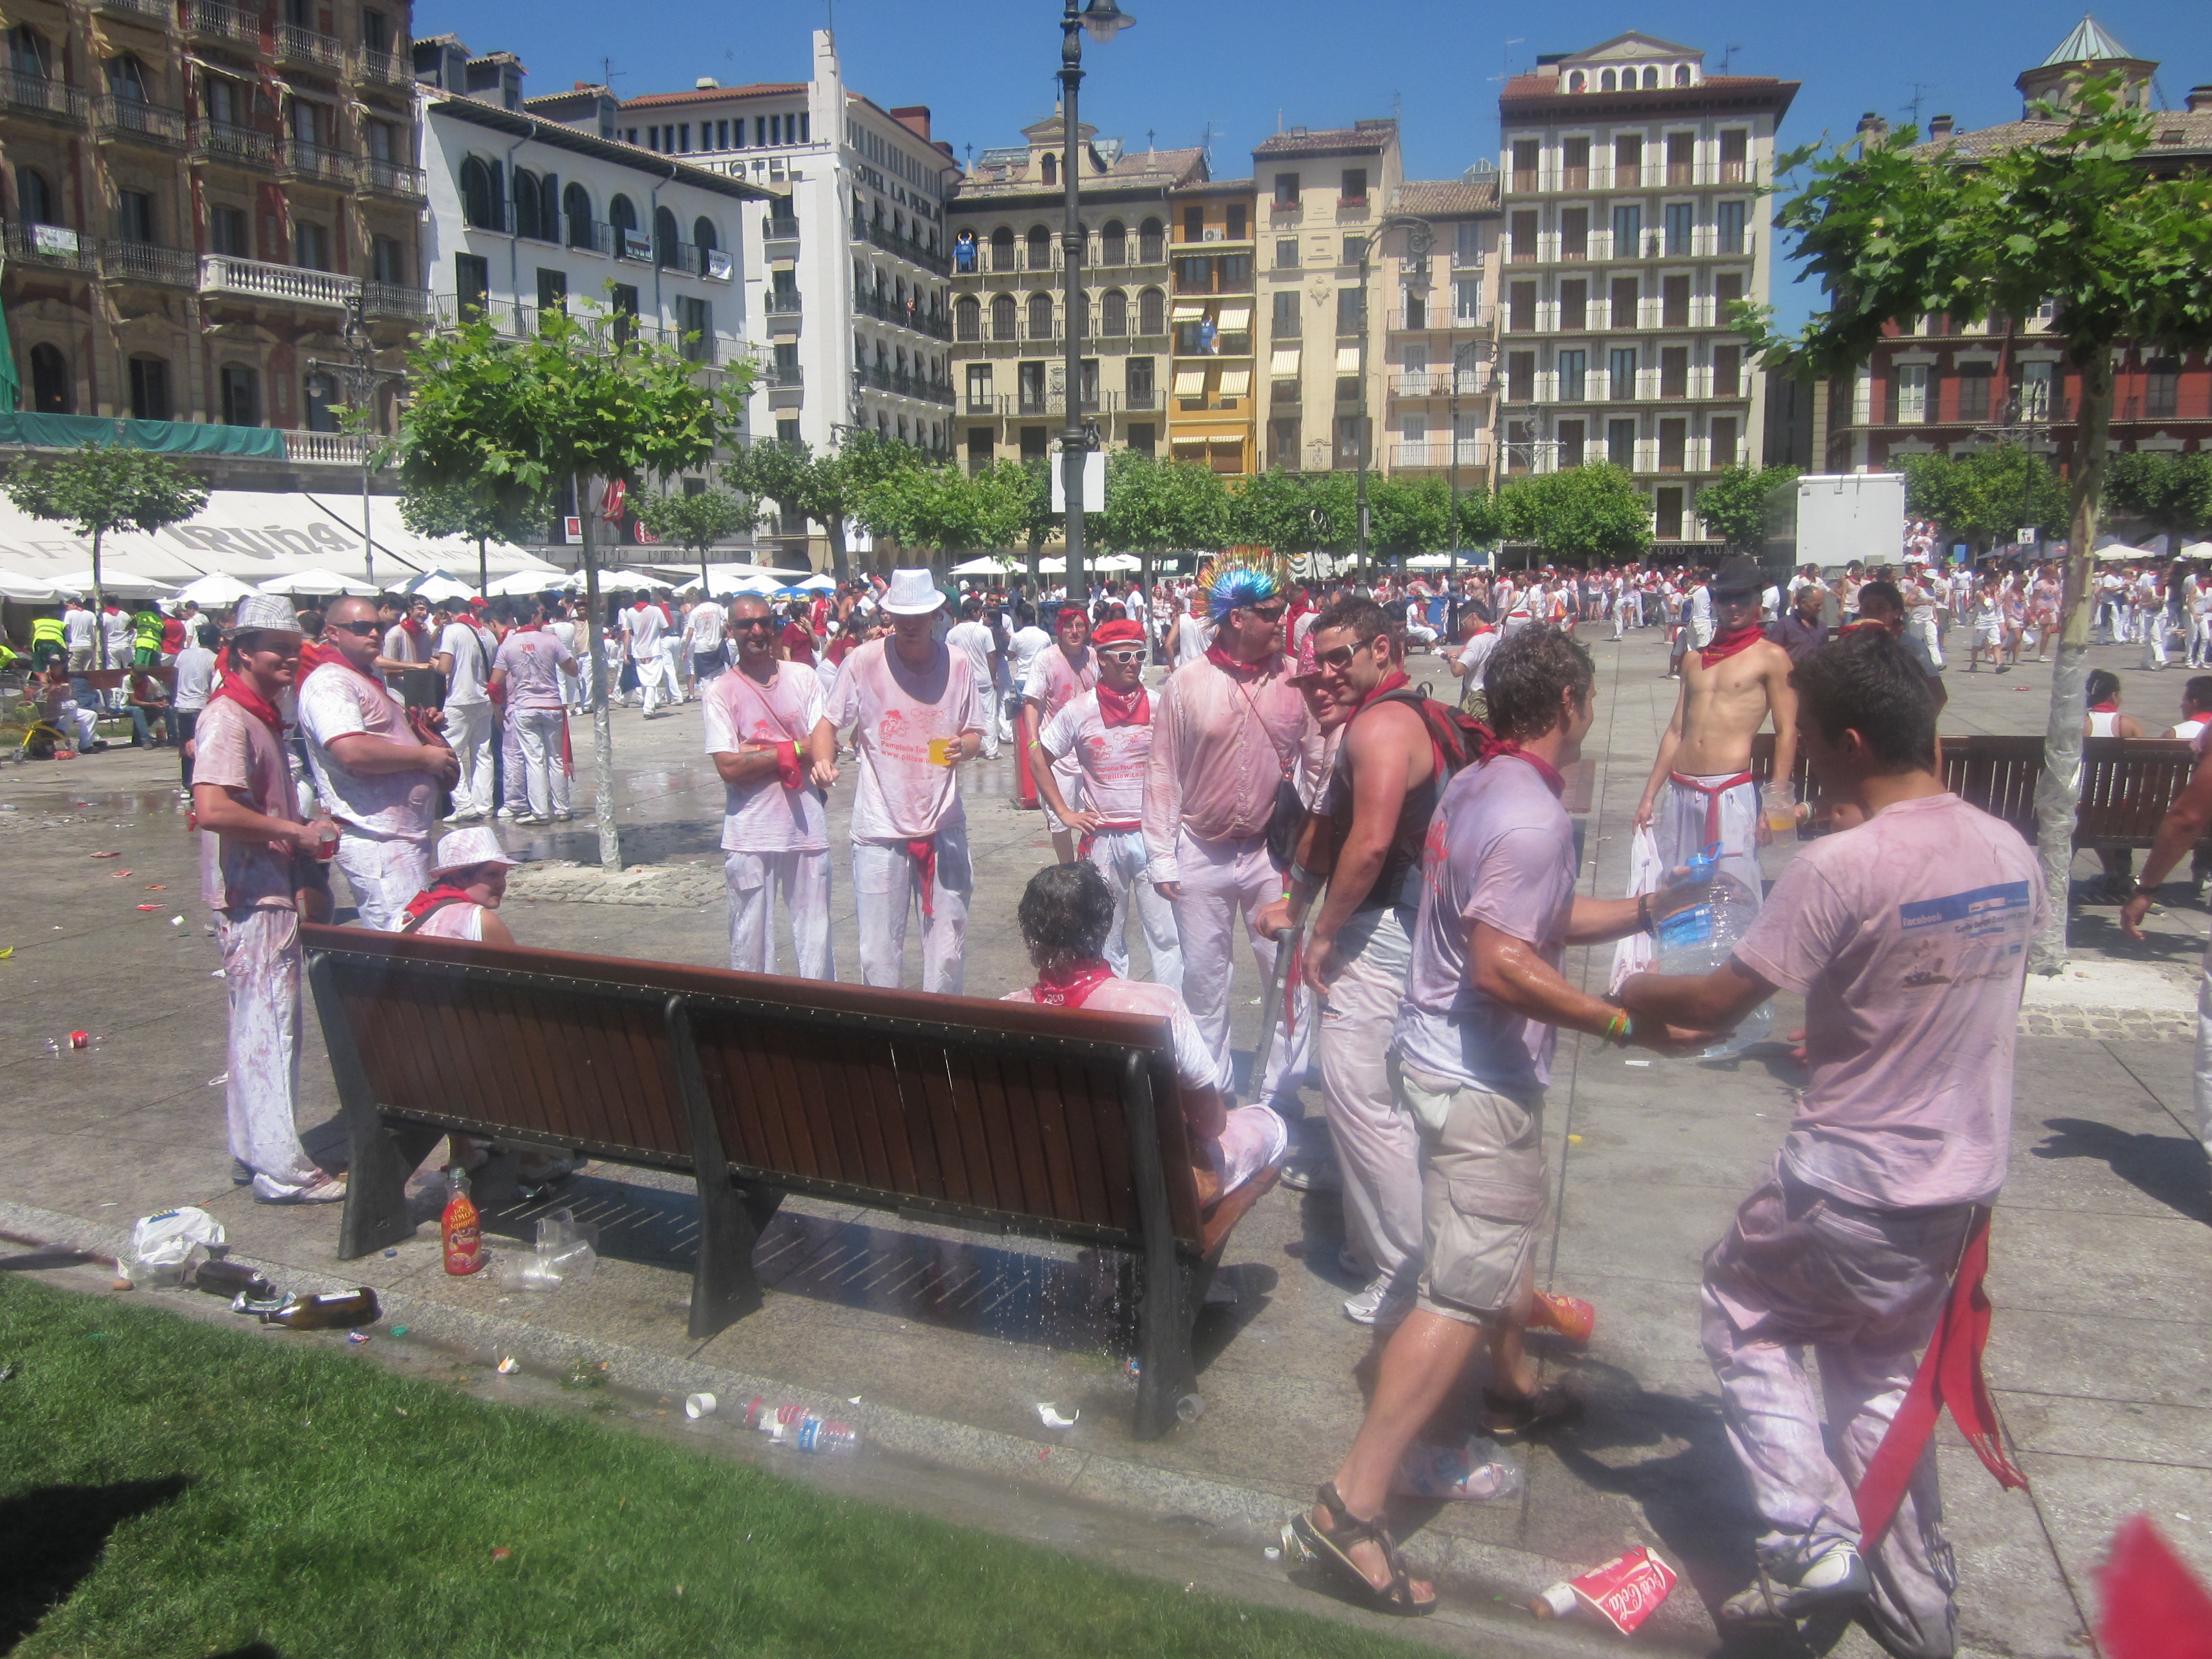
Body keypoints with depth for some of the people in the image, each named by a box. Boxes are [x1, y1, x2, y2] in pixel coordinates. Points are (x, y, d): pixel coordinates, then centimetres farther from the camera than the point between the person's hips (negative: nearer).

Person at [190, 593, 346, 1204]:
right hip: (251, 899, -10)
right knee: (267, 1027, -6)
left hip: (274, 893, 10)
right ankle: (280, 1168, 0)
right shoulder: (229, 718, -15)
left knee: (263, 1024, 15)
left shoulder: (261, 716, 14)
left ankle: (253, 1150, 25)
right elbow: (211, 810, -28)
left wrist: (302, 869, 15)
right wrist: (297, 832, -19)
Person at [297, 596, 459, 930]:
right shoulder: (329, 682, -12)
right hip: (377, 839, -11)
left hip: (406, 835, 11)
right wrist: (424, 756, -16)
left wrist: (420, 727, 14)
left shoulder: (365, 680, 21)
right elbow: (352, 752, -27)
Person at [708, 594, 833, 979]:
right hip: (750, 835, -2)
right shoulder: (721, 691, -2)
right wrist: (796, 749, -7)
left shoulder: (804, 677, 6)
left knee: (816, 941, 9)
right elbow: (729, 767, -10)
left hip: (807, 829, 2)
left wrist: (761, 753, -10)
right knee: (751, 946, 5)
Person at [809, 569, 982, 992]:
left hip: (944, 827, 2)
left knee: (948, 948, 9)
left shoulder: (957, 664, 2)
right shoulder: (864, 661, -5)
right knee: (878, 952, 4)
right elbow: (829, 723, 1)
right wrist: (822, 760, -20)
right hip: (880, 829, -2)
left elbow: (974, 735, 10)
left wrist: (964, 747, -13)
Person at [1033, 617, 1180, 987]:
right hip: (1102, 837, 1)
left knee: (1166, 934, -1)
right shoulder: (1078, 711, -1)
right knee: (1107, 937, 12)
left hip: (1153, 832, 0)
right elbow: (1040, 760, 9)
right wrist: (1063, 813, 3)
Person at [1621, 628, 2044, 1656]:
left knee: (1741, 1309, 17)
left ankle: (1810, 1540, 11)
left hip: (1855, 1186, -7)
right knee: (1883, 1369, 24)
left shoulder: (1840, 867, -24)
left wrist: (1635, 996, 3)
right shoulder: (2012, 855, -1)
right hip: (1966, 1179, 7)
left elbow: (1718, 1003, -17)